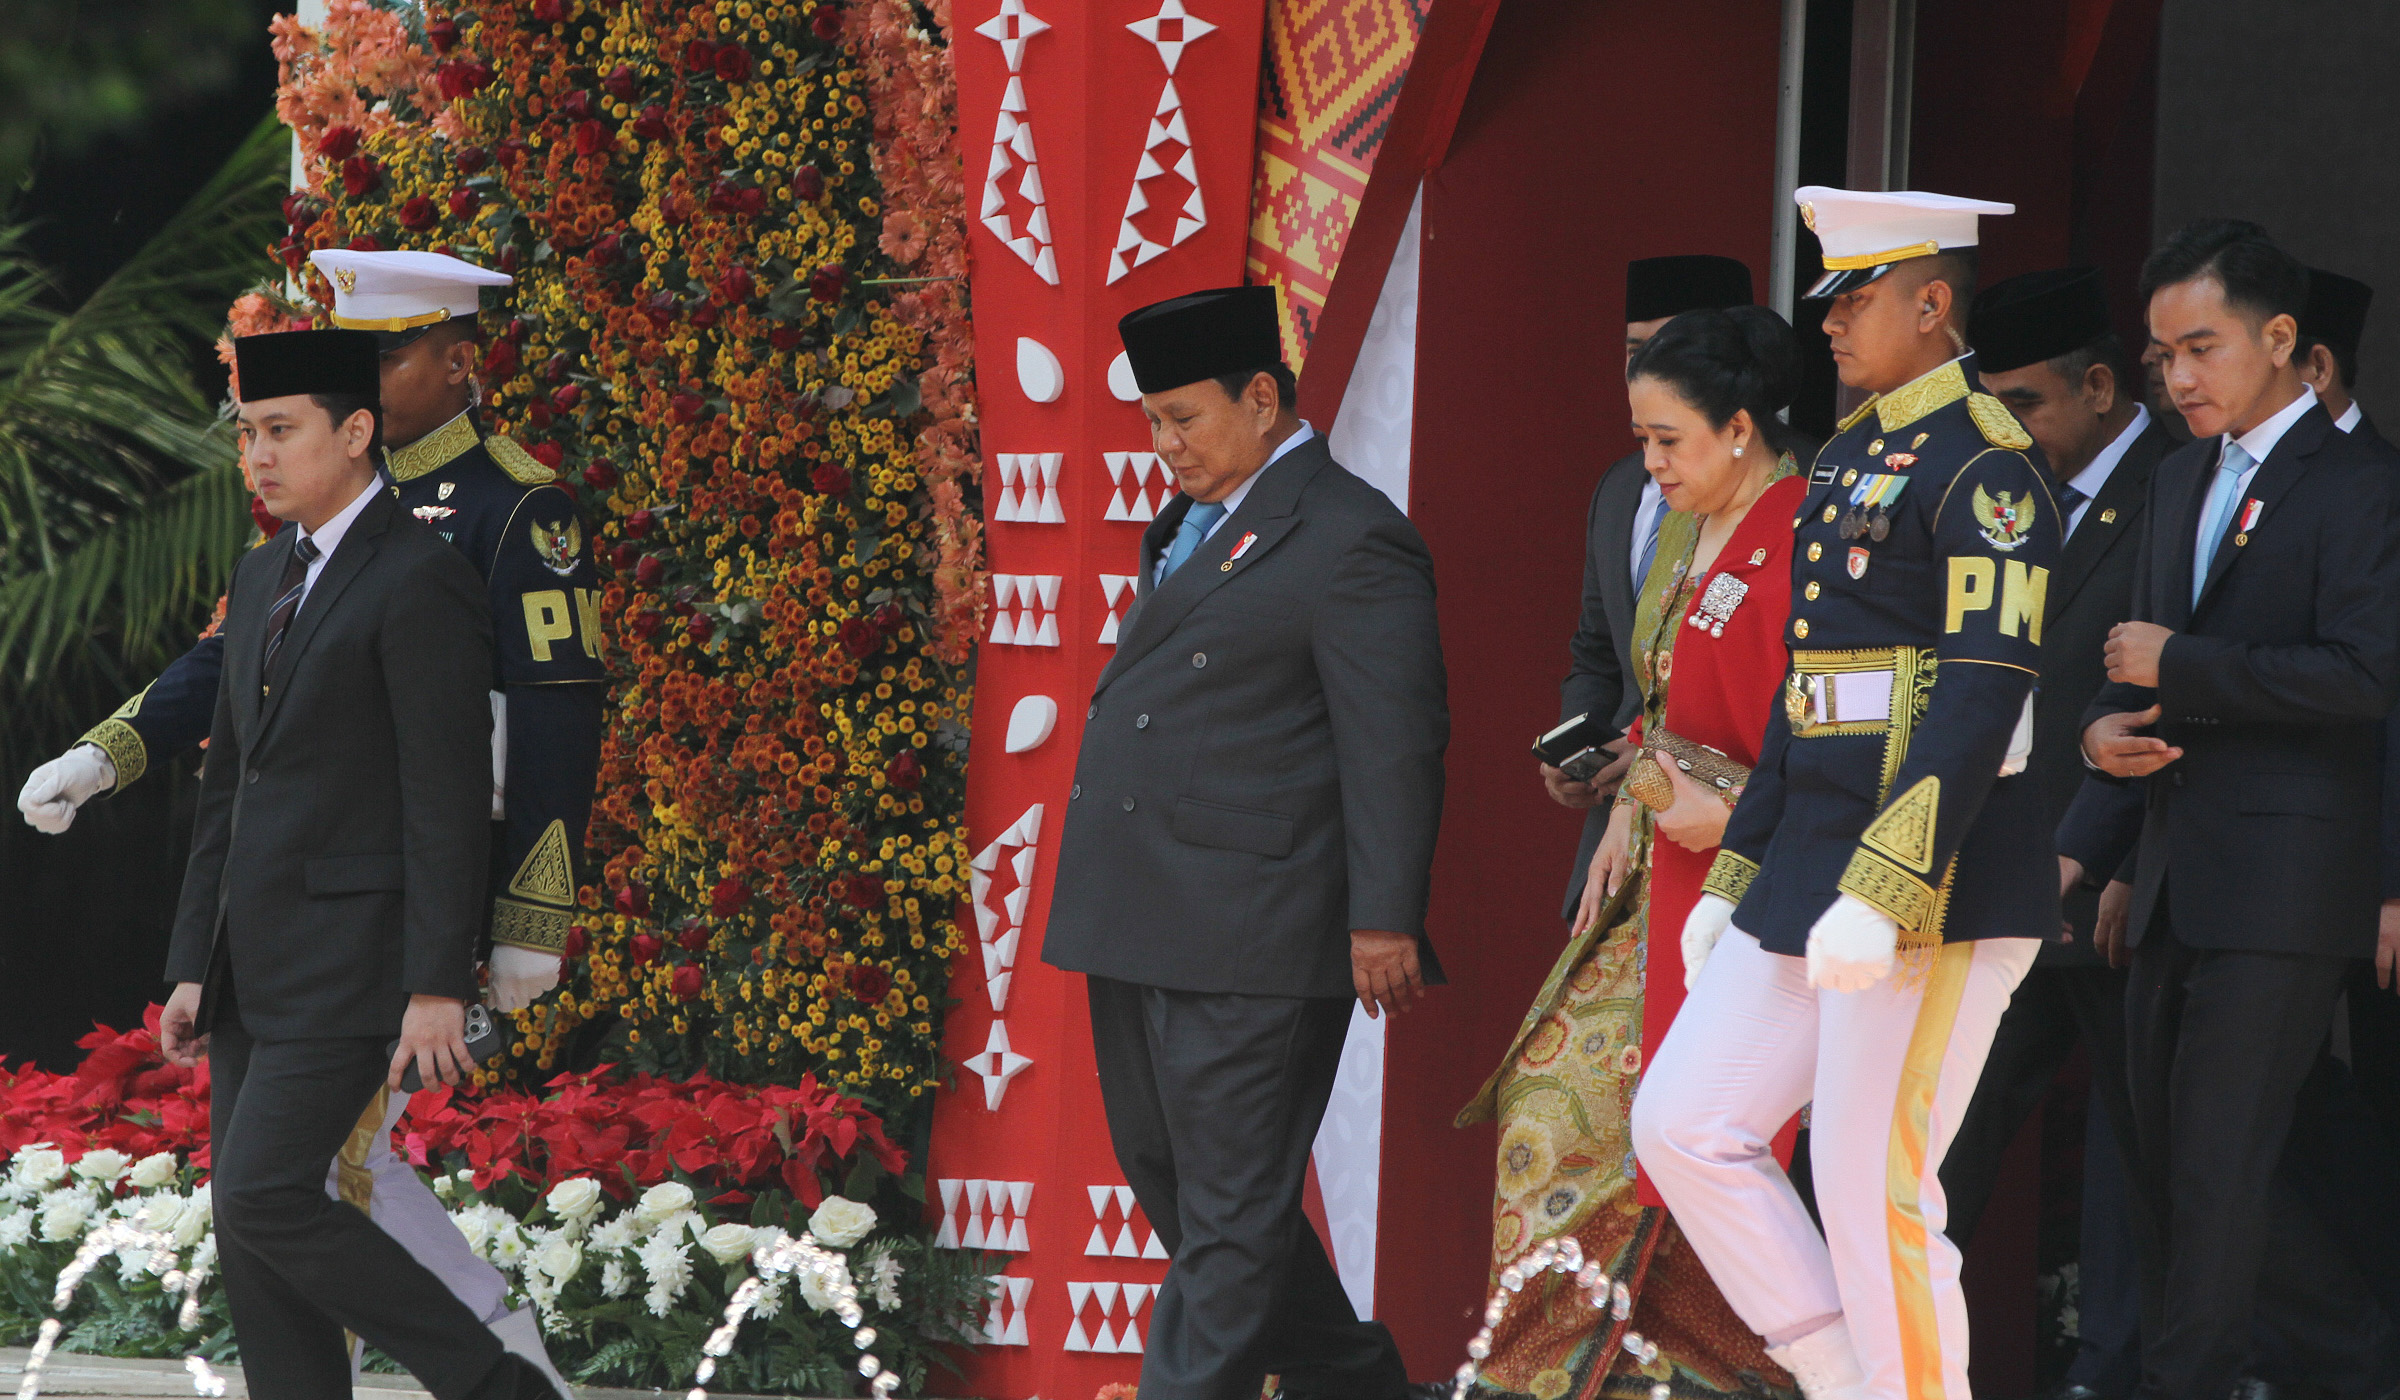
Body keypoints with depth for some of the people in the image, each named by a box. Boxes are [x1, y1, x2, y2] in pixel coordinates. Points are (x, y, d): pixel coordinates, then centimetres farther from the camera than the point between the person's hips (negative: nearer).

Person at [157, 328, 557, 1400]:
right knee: (249, 1231, 4)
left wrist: (438, 990, -20)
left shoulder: (422, 583, -12)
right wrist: (193, 969, 13)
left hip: (355, 952, -9)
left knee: (265, 1199, -15)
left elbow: (450, 800, -16)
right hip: (254, 968, 9)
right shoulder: (264, 579, 15)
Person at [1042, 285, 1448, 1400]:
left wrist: (1384, 921, -18)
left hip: (1247, 933, -10)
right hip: (1141, 931, 10)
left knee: (1230, 1207, -5)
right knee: (1163, 1173, 16)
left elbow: (1394, 745, -14)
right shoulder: (1192, 528, 19)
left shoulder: (1350, 540, -10)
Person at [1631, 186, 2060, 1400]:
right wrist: (1734, 878, 20)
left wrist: (1884, 893, -25)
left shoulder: (1981, 464, -12)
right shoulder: (1850, 457, 17)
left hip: (1935, 884, -10)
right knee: (1683, 1126, 7)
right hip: (1812, 868, 10)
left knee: (1873, 1190, -6)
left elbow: (1985, 694, -20)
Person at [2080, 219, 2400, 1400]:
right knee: (2160, 1156, 10)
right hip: (2176, 876, 8)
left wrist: (2180, 668, -16)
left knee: (2218, 1160, -10)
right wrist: (2108, 723, 2)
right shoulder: (2182, 482, 17)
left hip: (2279, 880, -8)